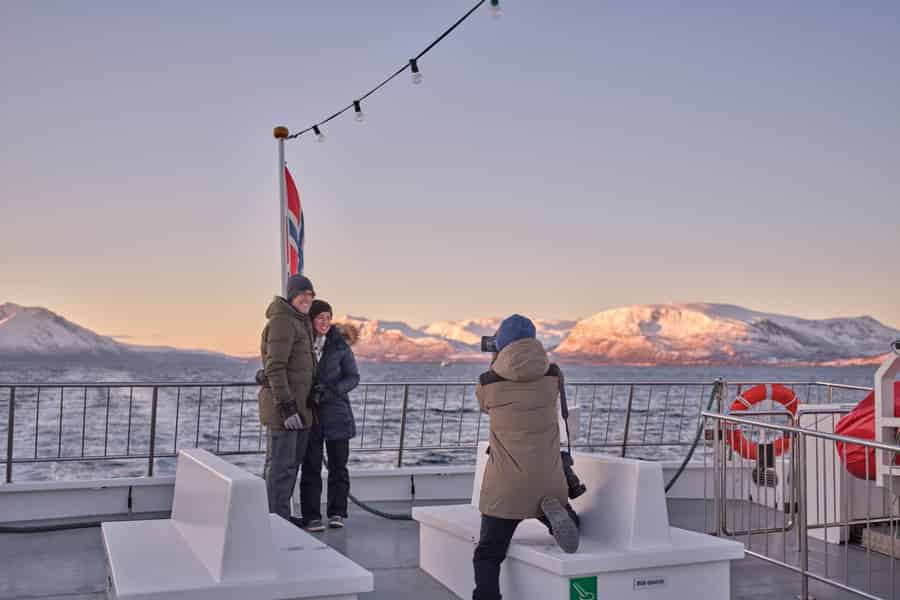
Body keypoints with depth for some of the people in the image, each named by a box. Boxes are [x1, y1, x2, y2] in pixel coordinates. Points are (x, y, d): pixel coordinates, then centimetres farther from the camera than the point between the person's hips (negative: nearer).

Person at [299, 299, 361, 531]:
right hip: (308, 415, 0)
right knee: (311, 466, -2)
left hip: (336, 413, 0)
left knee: (338, 464, 4)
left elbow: (353, 377, 0)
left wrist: (333, 390, -17)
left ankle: (337, 513, 15)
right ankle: (311, 517, 4)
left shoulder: (340, 345, 0)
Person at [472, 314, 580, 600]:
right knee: (567, 527, 28)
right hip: (549, 482, 2)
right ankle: (556, 512, -6)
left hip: (504, 486, -2)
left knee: (488, 554, 9)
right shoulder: (552, 376, -2)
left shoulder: (488, 381, -6)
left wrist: (495, 361, 30)